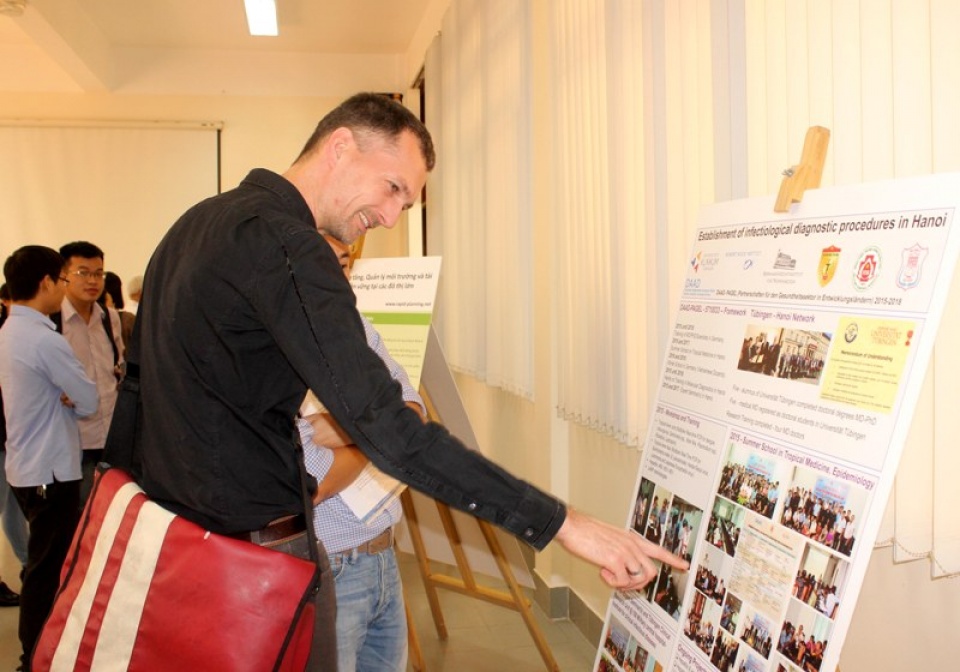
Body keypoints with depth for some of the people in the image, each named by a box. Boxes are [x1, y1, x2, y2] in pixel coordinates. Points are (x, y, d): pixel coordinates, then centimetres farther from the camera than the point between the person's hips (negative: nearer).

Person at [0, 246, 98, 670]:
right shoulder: (45, 340, -21)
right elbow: (89, 402, -15)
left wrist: (62, 398, -5)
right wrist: (70, 399, 4)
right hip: (50, 471, -10)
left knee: (46, 563, 20)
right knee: (47, 569, 1)